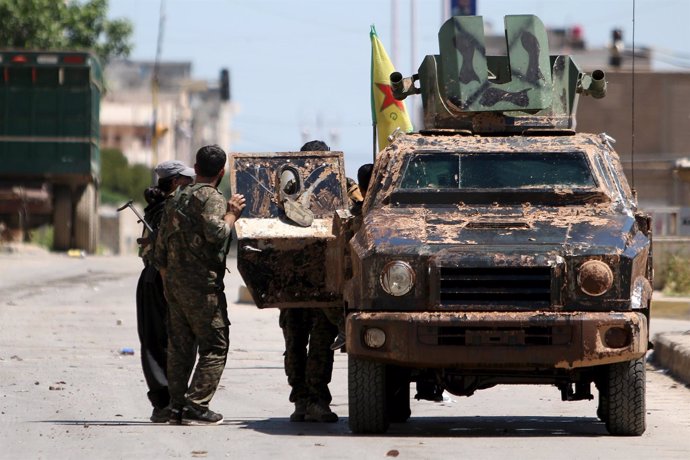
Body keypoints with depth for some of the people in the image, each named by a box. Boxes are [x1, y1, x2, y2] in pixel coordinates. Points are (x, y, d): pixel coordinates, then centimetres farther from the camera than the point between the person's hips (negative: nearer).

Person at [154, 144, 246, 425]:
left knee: (180, 347, 10)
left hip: (174, 283, 8)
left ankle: (177, 406, 9)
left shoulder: (176, 200, 19)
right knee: (215, 346, -4)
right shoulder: (211, 197, -7)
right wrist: (232, 214, -8)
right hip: (202, 284, -8)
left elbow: (160, 252, 20)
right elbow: (216, 233, -24)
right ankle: (196, 407, -11)